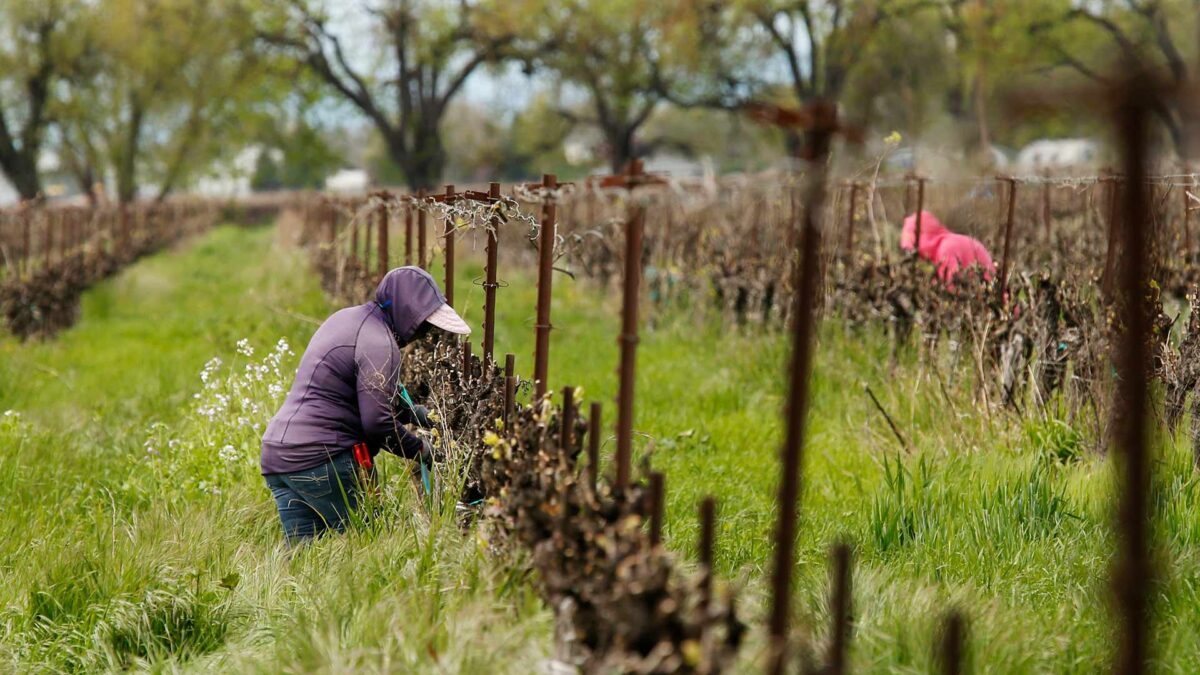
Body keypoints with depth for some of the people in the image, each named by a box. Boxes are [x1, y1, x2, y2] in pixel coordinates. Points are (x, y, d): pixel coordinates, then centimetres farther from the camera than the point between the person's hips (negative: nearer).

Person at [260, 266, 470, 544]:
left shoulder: (347, 317, 18)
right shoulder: (379, 343, -13)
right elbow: (378, 422, -17)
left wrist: (415, 412, 21)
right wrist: (421, 449, -2)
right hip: (322, 460, -9)